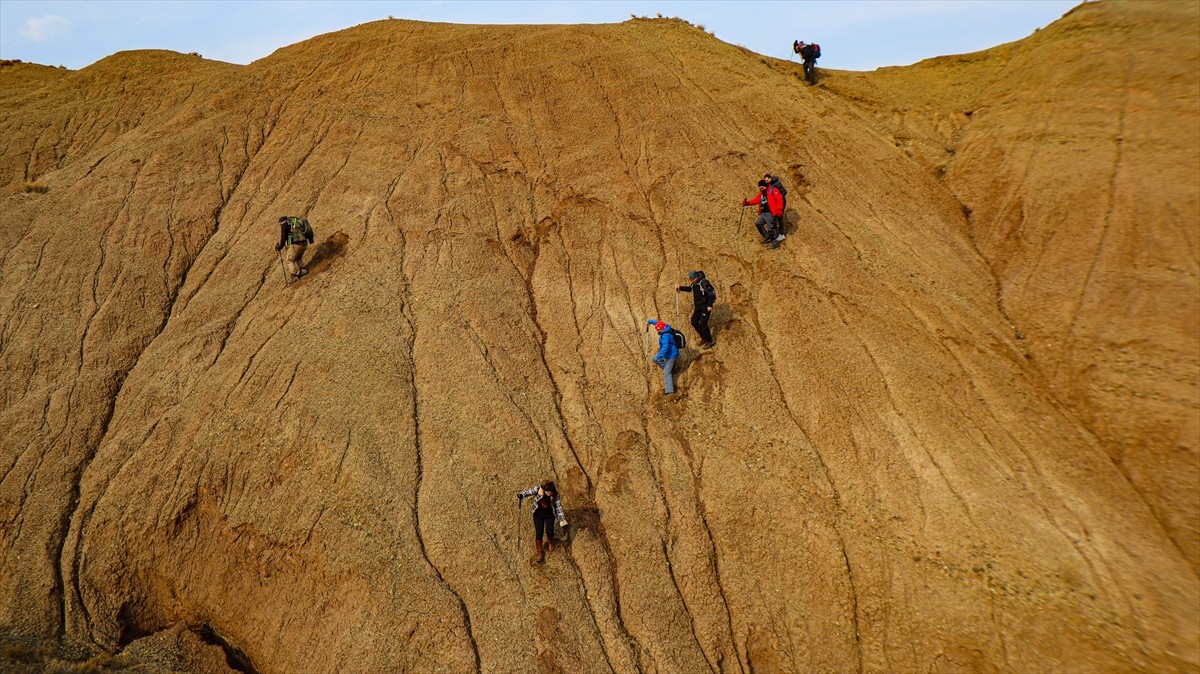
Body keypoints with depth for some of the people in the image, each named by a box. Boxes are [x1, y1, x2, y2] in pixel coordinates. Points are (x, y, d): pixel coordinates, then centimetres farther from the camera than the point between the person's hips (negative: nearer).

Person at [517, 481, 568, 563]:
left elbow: (559, 507, -12)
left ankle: (550, 542, 31)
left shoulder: (555, 495, -21)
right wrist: (521, 495, -39)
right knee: (539, 533, -3)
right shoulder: (538, 489, -25)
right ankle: (539, 553, 17)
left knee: (549, 532, -7)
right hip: (538, 514, 0)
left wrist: (562, 521, -11)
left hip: (549, 515, 0)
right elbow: (528, 492, -16)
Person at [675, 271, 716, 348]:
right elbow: (690, 288, 23)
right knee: (694, 322, 9)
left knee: (703, 324, -11)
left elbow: (712, 293, -23)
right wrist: (680, 287, 9)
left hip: (705, 307, -9)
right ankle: (704, 337, 27)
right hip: (698, 307, 9)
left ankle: (709, 341, 6)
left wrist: (710, 305, -25)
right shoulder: (694, 283, 2)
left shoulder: (704, 283, -24)